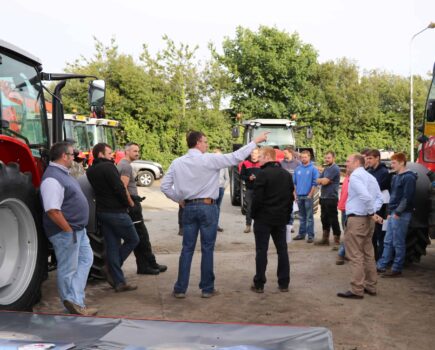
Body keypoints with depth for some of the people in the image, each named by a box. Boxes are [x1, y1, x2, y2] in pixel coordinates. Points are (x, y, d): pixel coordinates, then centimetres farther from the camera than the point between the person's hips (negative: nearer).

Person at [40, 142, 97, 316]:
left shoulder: (62, 173, 10)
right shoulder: (52, 178, -23)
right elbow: (53, 211, -29)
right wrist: (68, 230, -22)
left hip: (78, 229, 10)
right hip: (65, 232, -10)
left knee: (86, 259, 13)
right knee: (68, 269, 3)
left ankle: (74, 300, 11)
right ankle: (73, 305, 14)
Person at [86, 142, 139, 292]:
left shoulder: (90, 171, 11)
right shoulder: (108, 167, -15)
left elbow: (99, 189, 12)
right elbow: (119, 188, -20)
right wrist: (129, 202, -4)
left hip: (102, 211, 8)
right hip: (116, 211, -8)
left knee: (112, 246, 10)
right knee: (133, 240, 7)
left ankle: (119, 282, 12)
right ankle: (111, 270, 4)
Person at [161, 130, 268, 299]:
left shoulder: (177, 163, 3)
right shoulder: (209, 159, -9)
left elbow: (165, 186, 2)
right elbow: (236, 157, -7)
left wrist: (179, 199, 13)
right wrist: (256, 141, 0)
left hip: (188, 207, 4)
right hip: (207, 207, -4)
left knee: (187, 249, 9)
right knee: (207, 249, 5)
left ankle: (180, 288, 11)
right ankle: (207, 288, 12)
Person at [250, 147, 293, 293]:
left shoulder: (263, 174, -13)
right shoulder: (287, 174, 10)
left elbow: (257, 197, -16)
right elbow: (291, 197, 11)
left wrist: (253, 214, -3)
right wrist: (287, 215, 14)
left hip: (263, 218, -6)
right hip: (281, 218, 6)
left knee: (261, 251, 0)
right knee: (282, 250, 10)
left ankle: (259, 284, 3)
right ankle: (284, 283, 12)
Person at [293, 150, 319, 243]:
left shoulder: (313, 169, -5)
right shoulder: (298, 169, 9)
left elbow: (315, 183, -8)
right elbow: (294, 182, 13)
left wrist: (310, 195, -12)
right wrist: (295, 194, 6)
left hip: (308, 196, -5)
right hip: (299, 196, 5)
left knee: (309, 217, -3)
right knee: (301, 217, 13)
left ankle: (310, 235, 0)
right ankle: (302, 233, 21)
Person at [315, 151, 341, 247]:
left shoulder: (334, 169, -13)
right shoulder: (326, 168, 17)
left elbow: (324, 182, -17)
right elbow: (318, 181, 12)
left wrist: (322, 180, 3)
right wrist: (323, 180, -7)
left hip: (331, 198, -9)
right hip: (323, 197, 9)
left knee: (333, 219, -4)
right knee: (324, 218, 14)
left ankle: (337, 240, 3)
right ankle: (325, 239, 23)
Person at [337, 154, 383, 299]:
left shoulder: (355, 176, -13)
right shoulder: (371, 177, 15)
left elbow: (366, 196, -25)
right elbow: (379, 198, 10)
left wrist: (371, 213, -13)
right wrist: (373, 212, 0)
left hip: (356, 219, -9)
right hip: (368, 220, 9)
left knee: (355, 256, -4)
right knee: (368, 254, 15)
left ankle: (357, 290, -1)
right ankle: (370, 286, 23)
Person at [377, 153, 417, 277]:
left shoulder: (409, 177, -11)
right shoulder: (396, 177, 16)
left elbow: (407, 197, -17)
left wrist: (397, 213, -18)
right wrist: (389, 212, 15)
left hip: (401, 214, -8)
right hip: (393, 214, 9)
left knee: (398, 243, -2)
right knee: (388, 242, 11)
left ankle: (397, 269, 5)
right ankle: (381, 266, 16)